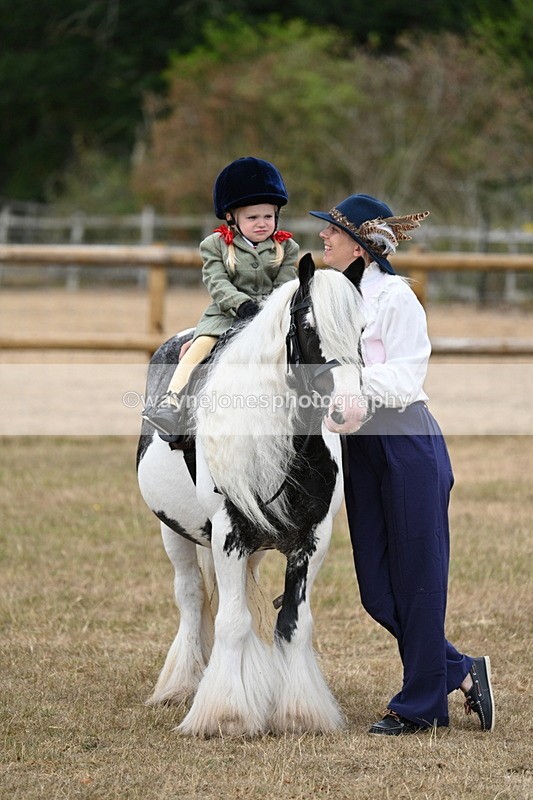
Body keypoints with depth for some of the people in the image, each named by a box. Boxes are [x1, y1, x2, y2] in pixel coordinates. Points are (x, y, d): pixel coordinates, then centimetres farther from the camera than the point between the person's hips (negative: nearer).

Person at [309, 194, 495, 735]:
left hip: (408, 446, -8)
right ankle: (461, 672, 23)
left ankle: (419, 705, 13)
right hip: (360, 450, 8)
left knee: (417, 576, 3)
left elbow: (402, 383, -17)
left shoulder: (396, 298, -12)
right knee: (377, 592, 8)